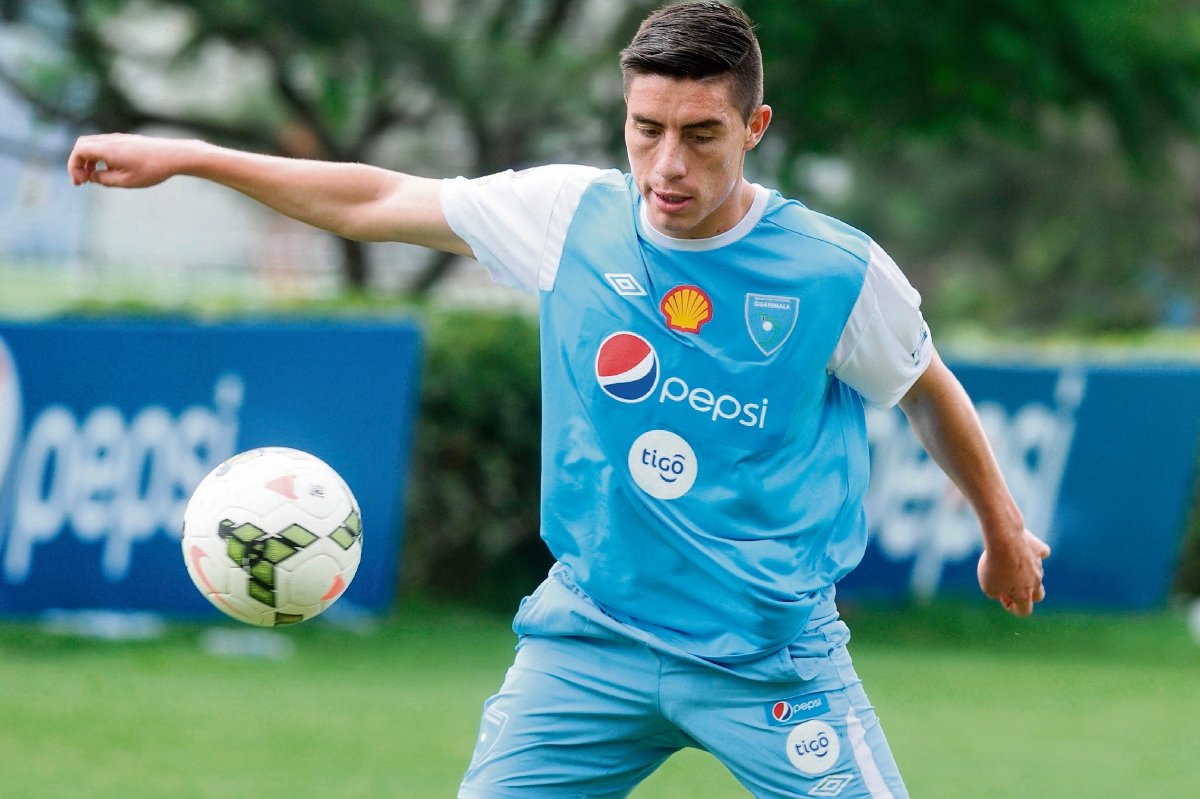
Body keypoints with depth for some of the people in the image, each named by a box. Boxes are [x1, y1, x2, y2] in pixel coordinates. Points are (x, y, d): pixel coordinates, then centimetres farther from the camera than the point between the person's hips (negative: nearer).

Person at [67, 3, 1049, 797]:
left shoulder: (840, 272, -10)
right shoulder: (570, 214, -4)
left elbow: (930, 395, 10)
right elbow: (376, 202, 8)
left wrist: (1003, 533, 23)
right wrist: (184, 157, 9)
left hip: (772, 654, -2)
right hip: (590, 637, 2)